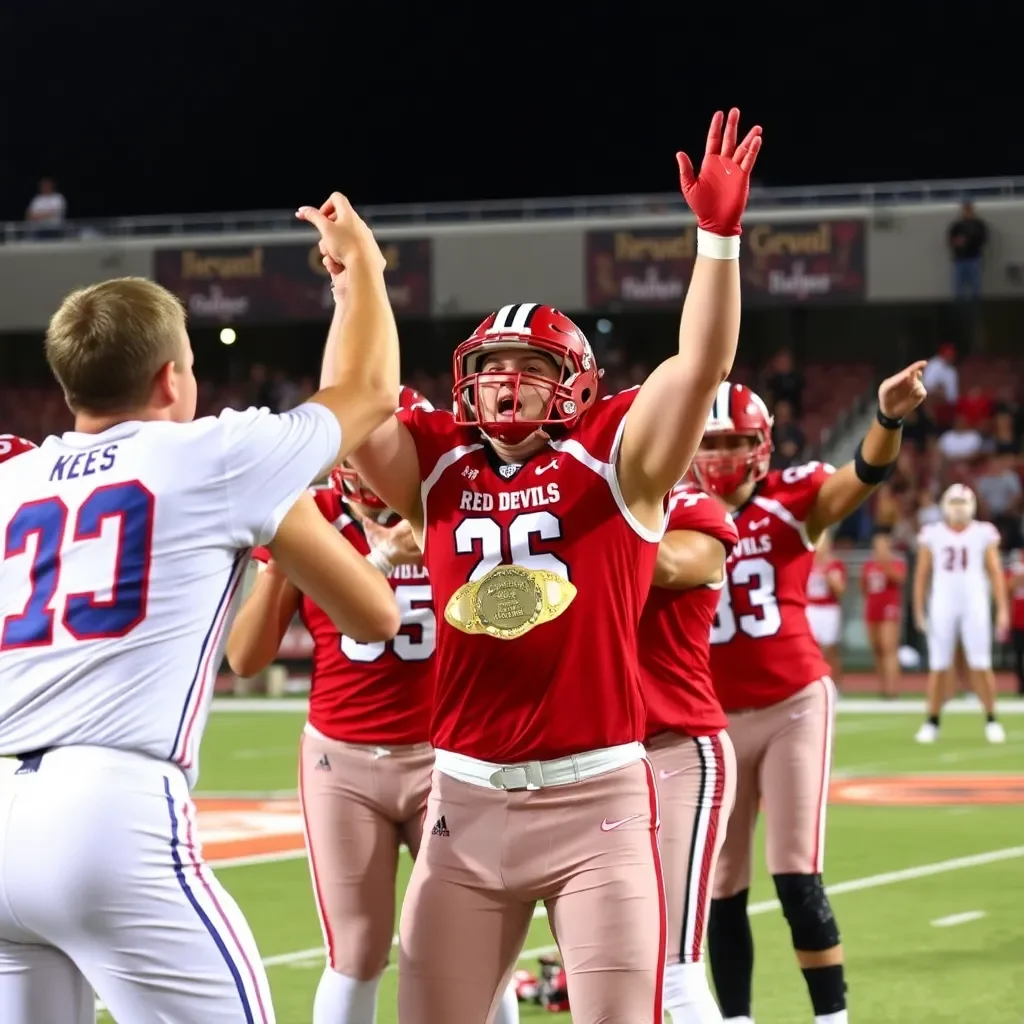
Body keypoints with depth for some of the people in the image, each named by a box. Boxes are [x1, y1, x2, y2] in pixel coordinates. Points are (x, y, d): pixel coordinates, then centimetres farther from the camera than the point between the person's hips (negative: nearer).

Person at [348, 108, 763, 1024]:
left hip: (596, 793, -3)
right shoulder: (438, 466, 10)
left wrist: (718, 235, -23)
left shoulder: (612, 458, -1)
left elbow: (703, 365, -12)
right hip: (467, 798, 4)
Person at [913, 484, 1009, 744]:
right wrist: (919, 610, 3)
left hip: (975, 606, -1)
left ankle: (991, 720, 7)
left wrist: (1003, 609, -2)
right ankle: (932, 722, 7)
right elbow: (922, 575, 8)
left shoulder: (983, 534, 4)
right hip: (943, 606, 1)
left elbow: (996, 573, 4)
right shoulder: (932, 535, 5)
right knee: (938, 666, 1)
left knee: (980, 666, -2)